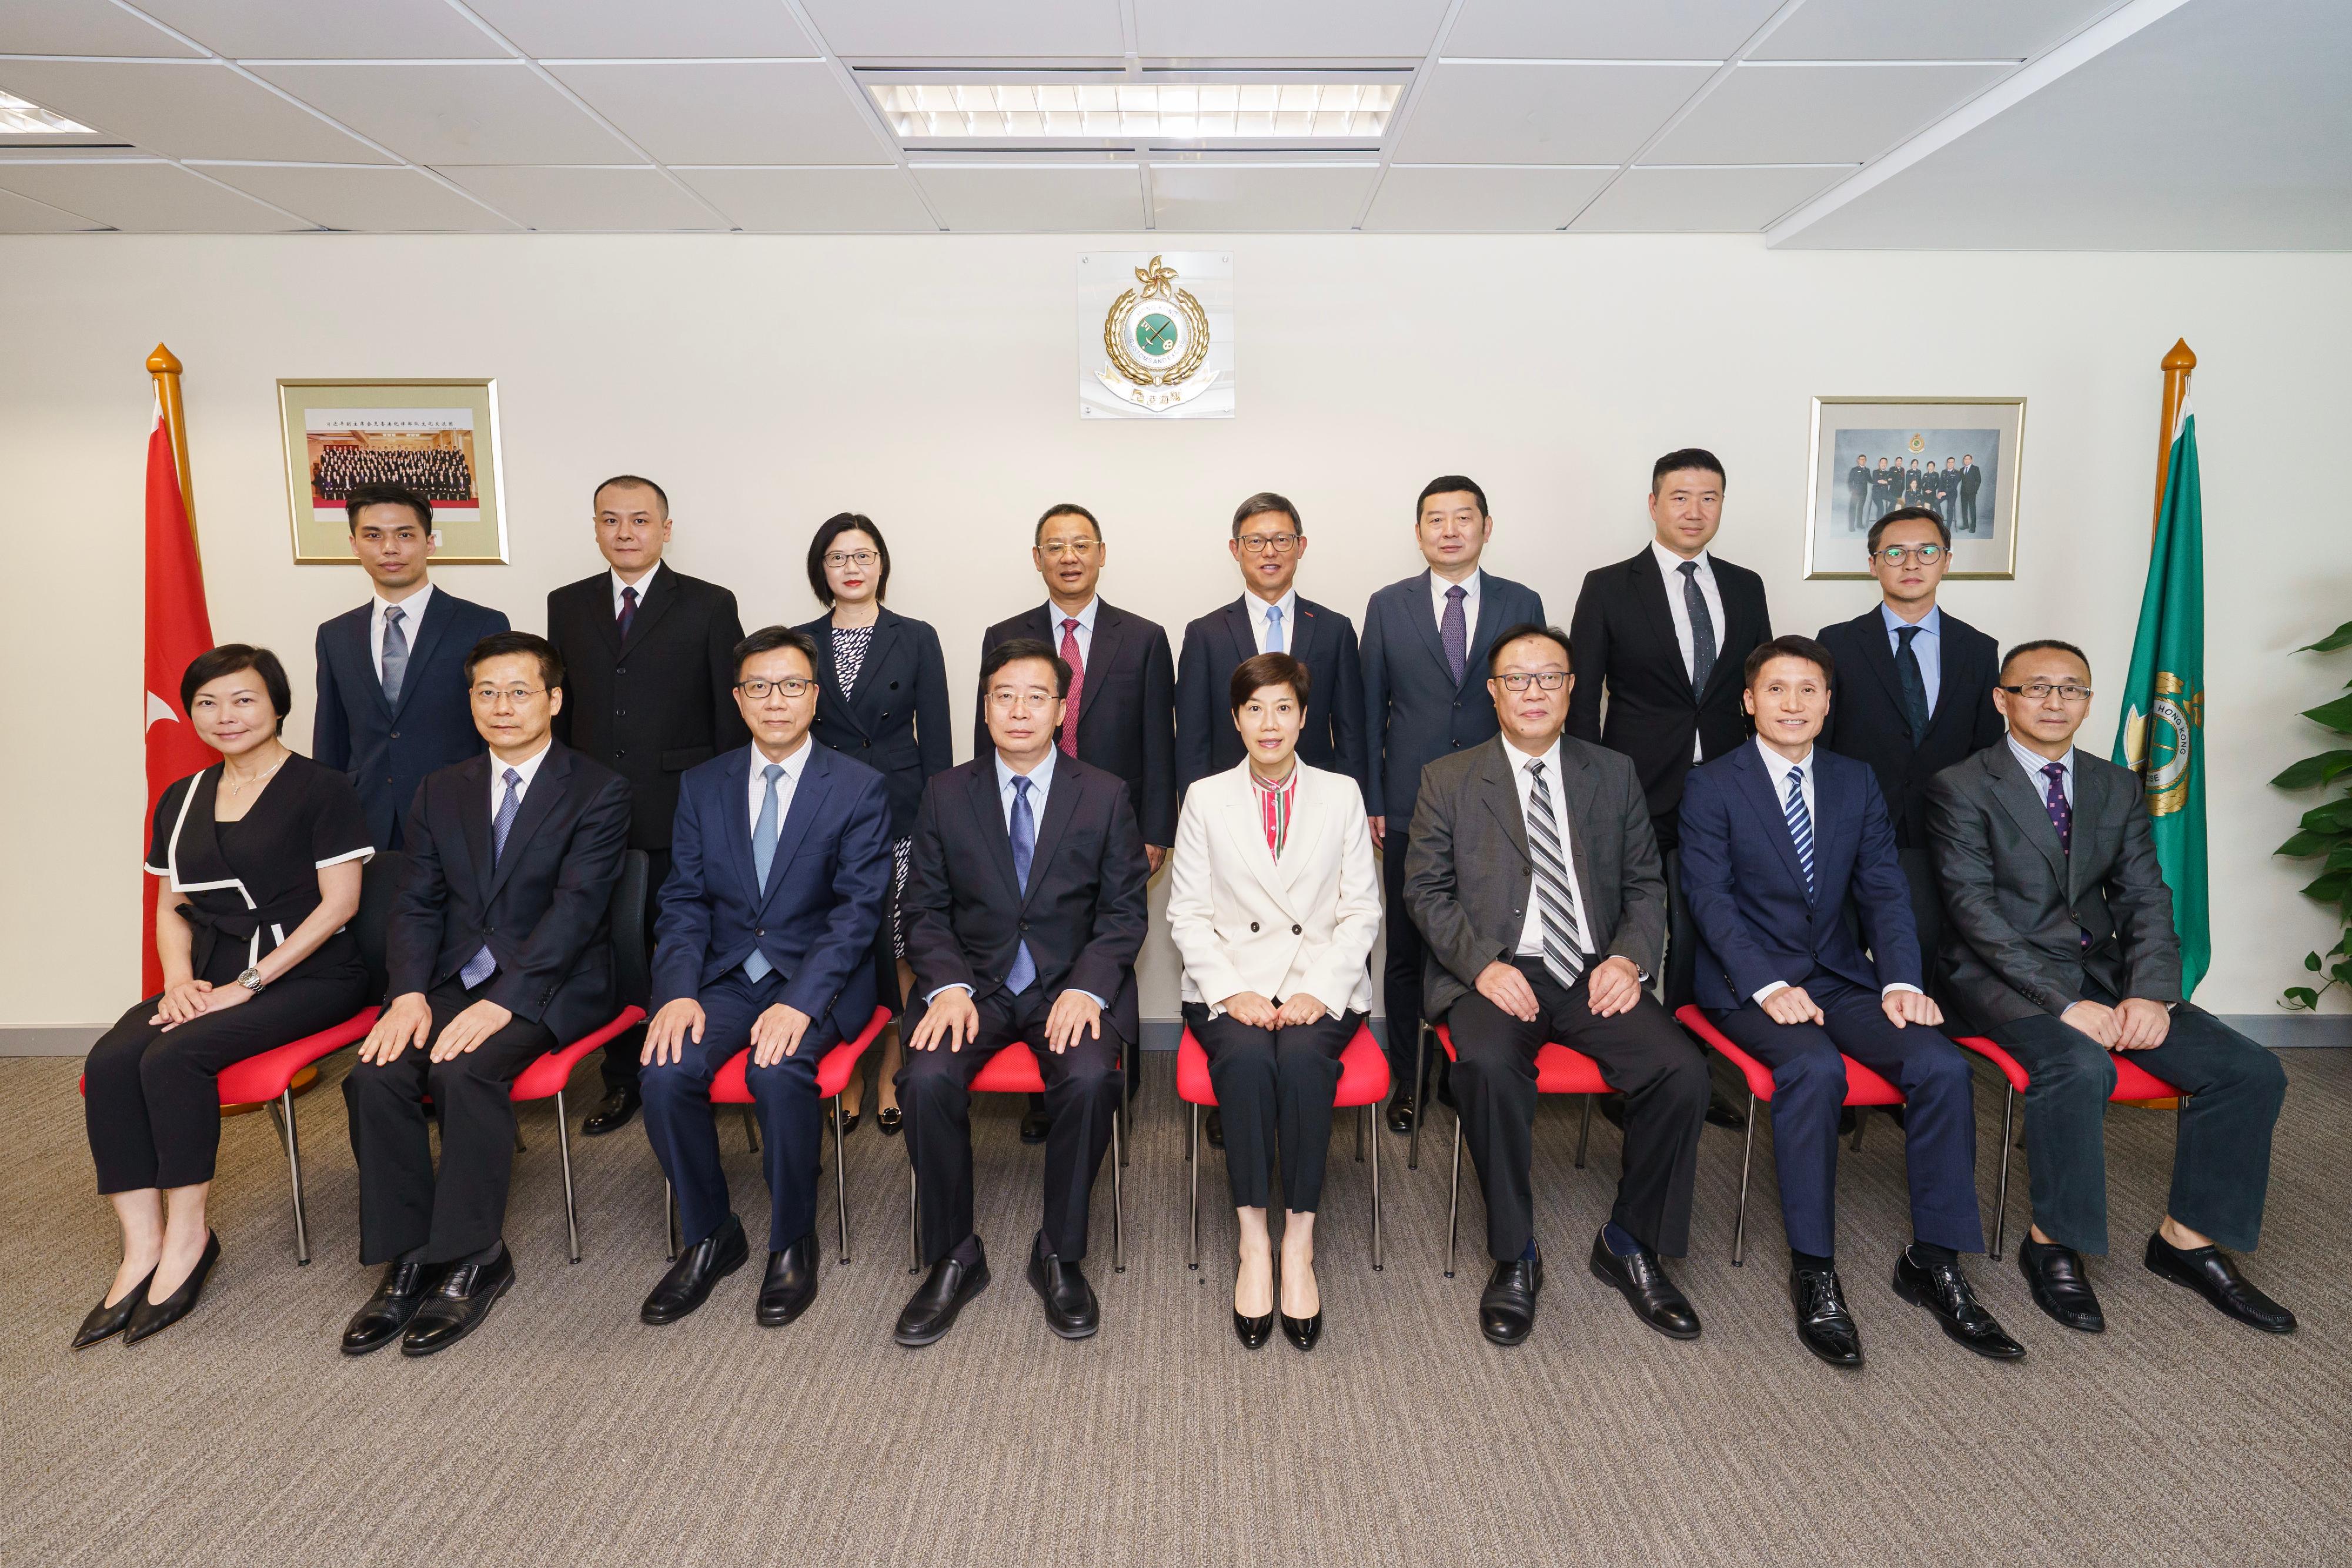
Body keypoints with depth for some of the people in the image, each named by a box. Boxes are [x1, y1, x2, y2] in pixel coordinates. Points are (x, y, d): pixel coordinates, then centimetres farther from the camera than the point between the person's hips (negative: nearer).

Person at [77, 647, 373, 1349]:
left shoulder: (321, 790, -5)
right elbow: (171, 908, 17)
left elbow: (339, 902, -11)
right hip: (212, 973, 6)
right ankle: (142, 1245, -14)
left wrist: (248, 983, -15)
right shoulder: (181, 800, 16)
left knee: (173, 1057, -27)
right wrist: (180, 979, -3)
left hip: (308, 973, -6)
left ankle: (188, 1235, -11)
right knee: (108, 1062, -19)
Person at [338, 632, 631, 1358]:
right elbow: (417, 905, 8)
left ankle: (472, 1260, -13)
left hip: (550, 984, -5)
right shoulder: (441, 791, 14)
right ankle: (407, 1262, -7)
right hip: (453, 978, 5)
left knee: (466, 1070, -30)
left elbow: (575, 908, -14)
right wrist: (410, 994, -11)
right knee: (375, 1074, -21)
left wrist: (501, 1003, -24)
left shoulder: (598, 791, -4)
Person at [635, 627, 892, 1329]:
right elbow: (684, 900, 5)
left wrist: (800, 1001, -22)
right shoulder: (702, 785, 9)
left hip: (818, 976, -3)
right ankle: (709, 1237, 1)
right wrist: (679, 992, -12)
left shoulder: (859, 789, -2)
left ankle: (792, 1243, -6)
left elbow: (857, 909, -9)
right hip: (725, 975, 3)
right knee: (666, 1071, -24)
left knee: (778, 1071, -32)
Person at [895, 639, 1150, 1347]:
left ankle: (1059, 1256, -7)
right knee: (927, 1079, -27)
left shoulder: (1105, 795, 3)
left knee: (1089, 1078, -31)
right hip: (974, 982, 1)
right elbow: (925, 910, 6)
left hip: (1073, 982, -1)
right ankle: (952, 1259, -4)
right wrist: (948, 986, -13)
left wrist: (1087, 988, -15)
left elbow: (1125, 911, 2)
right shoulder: (946, 795, 6)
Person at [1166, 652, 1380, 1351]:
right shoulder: (1206, 798, 10)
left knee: (1303, 1056, -32)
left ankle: (1299, 1243, -21)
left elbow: (1362, 911, 6)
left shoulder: (1341, 794, 11)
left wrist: (1319, 992, -9)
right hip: (1232, 986, 0)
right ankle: (1253, 1243, -22)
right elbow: (1187, 913, 6)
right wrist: (1231, 992, -10)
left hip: (1321, 985, 0)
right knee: (1246, 1057, -32)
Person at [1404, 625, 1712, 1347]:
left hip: (1594, 972, 3)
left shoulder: (1613, 775, 14)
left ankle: (1629, 1244, 2)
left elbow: (1645, 884, 14)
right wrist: (1483, 964, -14)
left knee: (1682, 1071, -22)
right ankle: (1514, 1256, -12)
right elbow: (1427, 891, 2)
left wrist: (1629, 958, -6)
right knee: (1487, 1063, -34)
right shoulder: (1449, 779, 7)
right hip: (1495, 974, -2)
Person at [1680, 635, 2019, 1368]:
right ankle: (1813, 1272, -21)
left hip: (1841, 977, 5)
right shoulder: (1711, 787, -1)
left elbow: (1883, 890, 6)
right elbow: (1710, 899, -9)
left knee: (1943, 1065, -20)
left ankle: (1934, 1261, -5)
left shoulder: (1856, 784, 13)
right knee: (1814, 1070, -33)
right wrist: (1769, 985, -22)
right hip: (1749, 985, -4)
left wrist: (1901, 982, -10)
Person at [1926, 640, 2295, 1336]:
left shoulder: (2118, 787, 14)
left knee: (2251, 1070, -10)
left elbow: (2145, 899, 8)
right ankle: (2052, 1245, -13)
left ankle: (2187, 1238, 6)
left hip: (2103, 971, 6)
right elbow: (1975, 911, -13)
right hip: (2004, 974, -6)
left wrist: (2150, 992, -11)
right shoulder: (1961, 787, -5)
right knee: (2081, 1065, -33)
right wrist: (2065, 1003, -22)